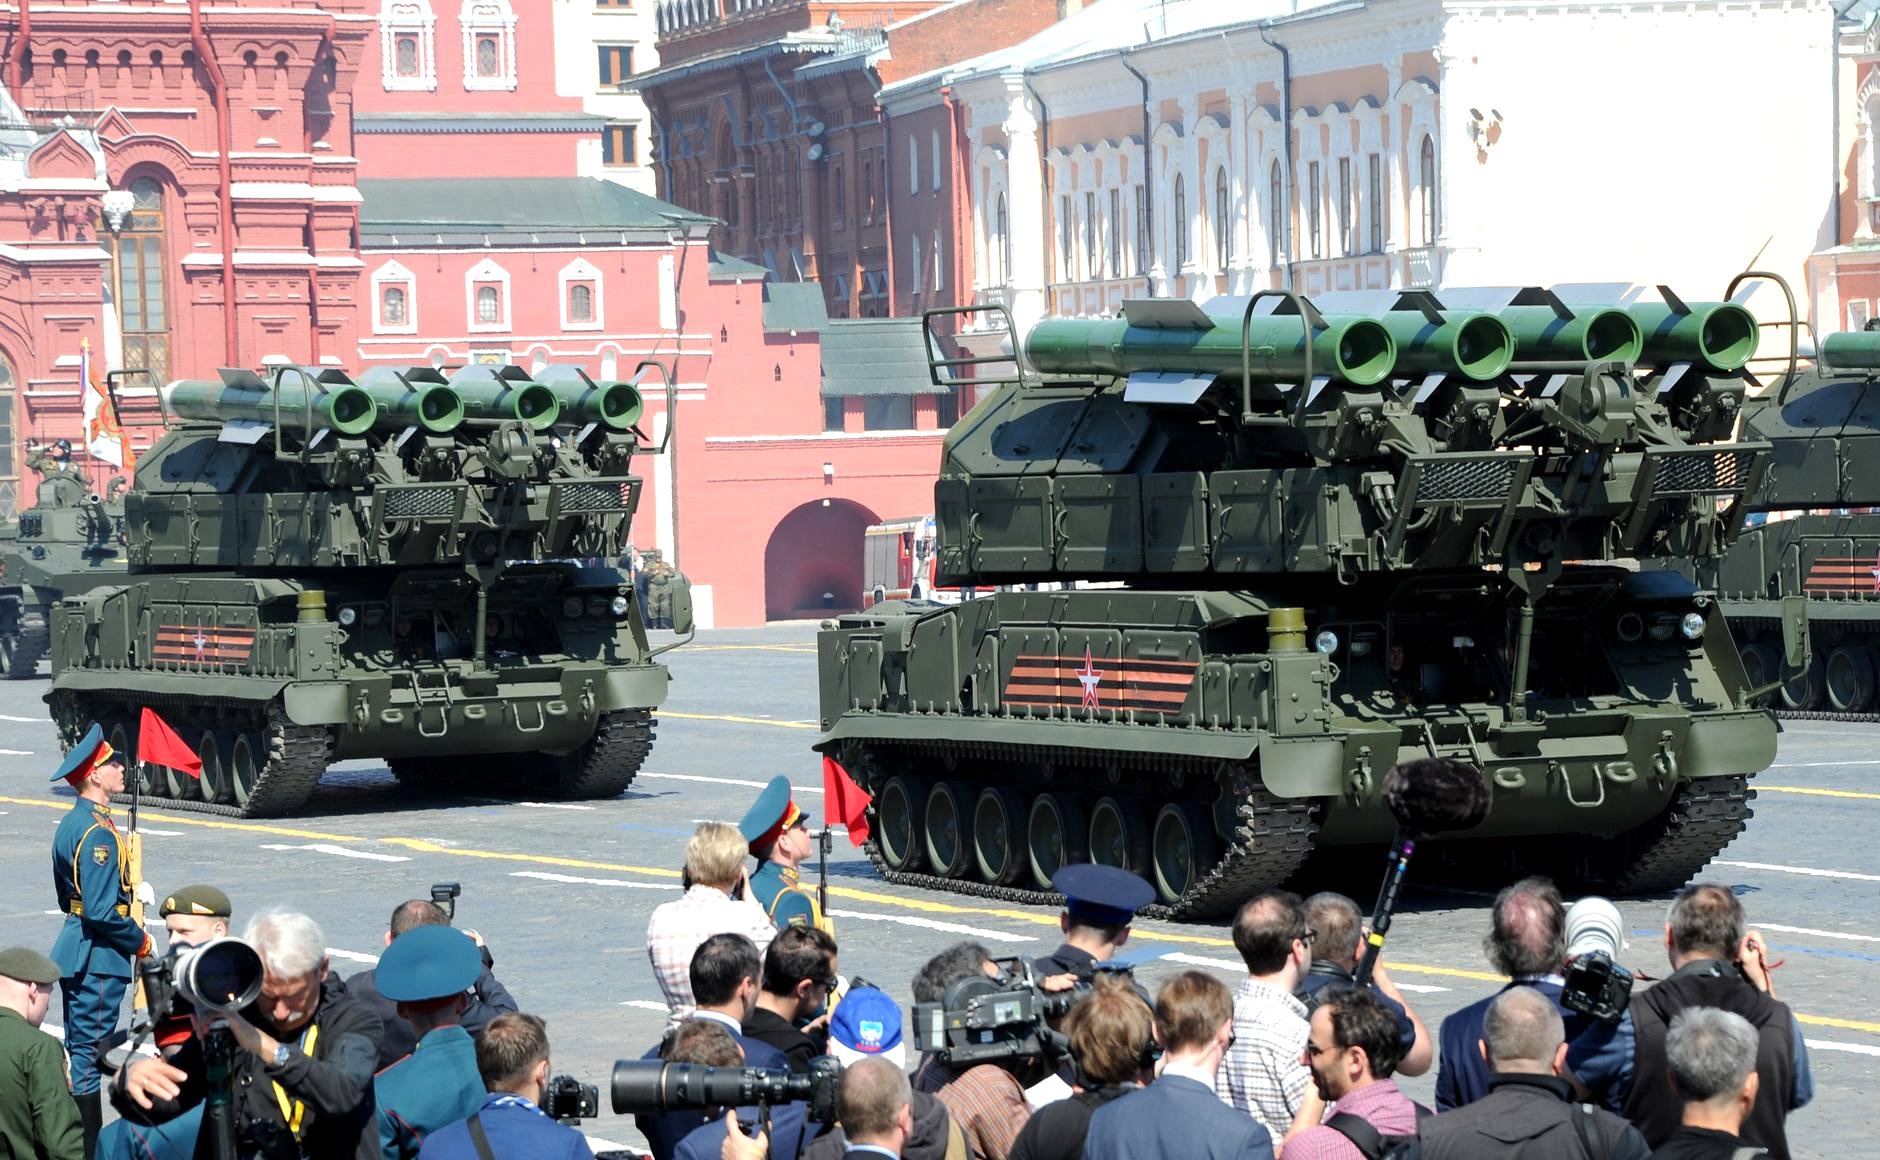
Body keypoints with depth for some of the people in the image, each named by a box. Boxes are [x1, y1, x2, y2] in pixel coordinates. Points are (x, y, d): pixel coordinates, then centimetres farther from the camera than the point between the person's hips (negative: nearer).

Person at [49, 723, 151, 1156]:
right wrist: (140, 942, -10)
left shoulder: (72, 823, 11)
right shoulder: (98, 832, -20)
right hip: (99, 957, -10)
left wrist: (130, 891, 15)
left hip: (75, 952, 10)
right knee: (88, 1059, -6)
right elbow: (102, 912, -24)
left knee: (78, 1053, 15)